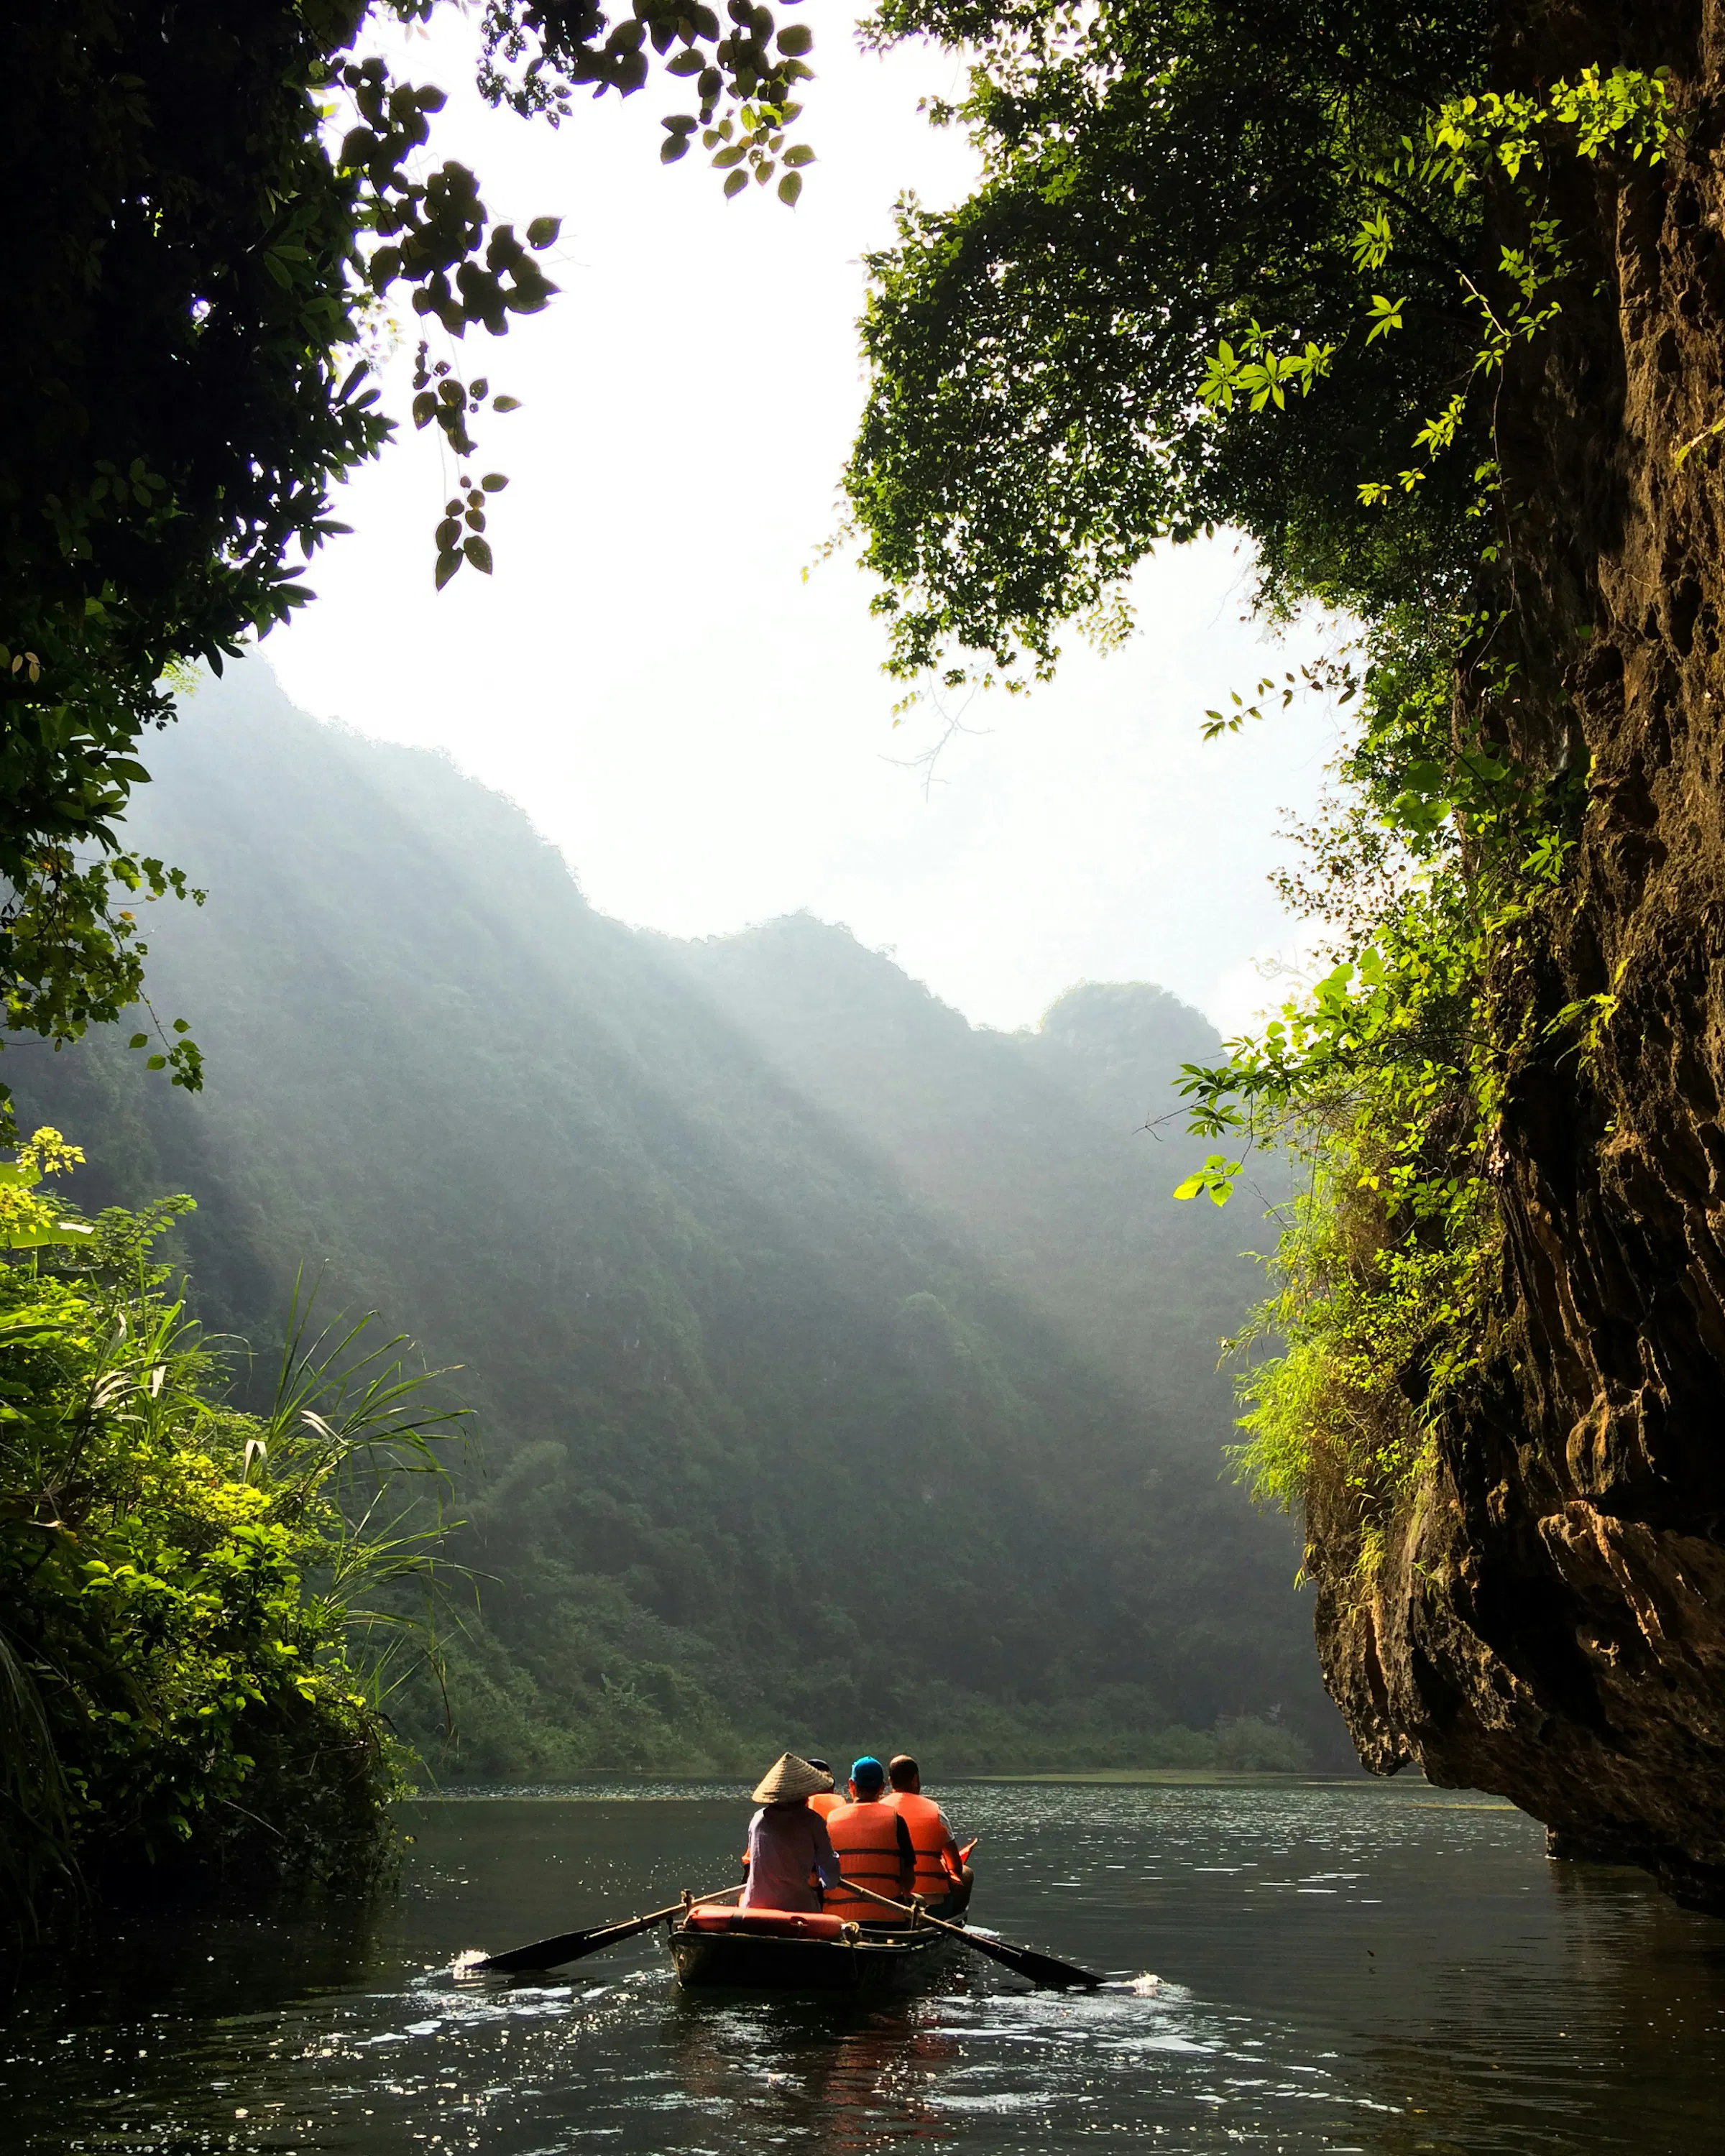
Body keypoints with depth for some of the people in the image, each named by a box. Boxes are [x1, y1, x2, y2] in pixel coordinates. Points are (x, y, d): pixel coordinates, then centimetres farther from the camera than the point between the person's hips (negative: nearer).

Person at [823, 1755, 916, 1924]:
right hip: (886, 1916, -1)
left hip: (839, 1916, 1)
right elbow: (909, 1879, 2)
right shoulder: (894, 1819, 1)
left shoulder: (831, 1819, 5)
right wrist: (903, 1895, 22)